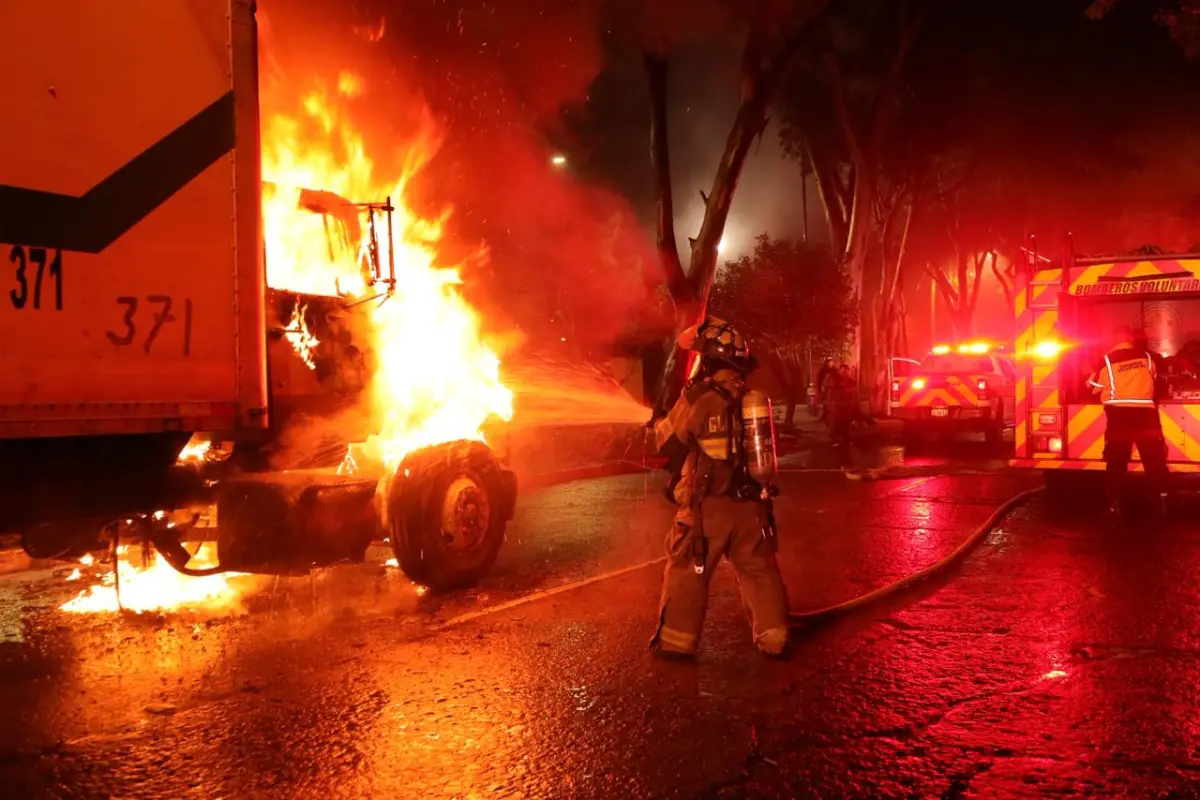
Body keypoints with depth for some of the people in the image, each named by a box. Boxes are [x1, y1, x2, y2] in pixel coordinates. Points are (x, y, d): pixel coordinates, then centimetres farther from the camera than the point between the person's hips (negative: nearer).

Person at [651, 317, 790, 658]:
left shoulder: (699, 399, -13)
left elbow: (667, 444, -6)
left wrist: (660, 422, 16)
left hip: (706, 506, -5)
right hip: (747, 503, 5)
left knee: (686, 573, 7)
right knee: (760, 571, 14)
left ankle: (677, 641, 13)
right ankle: (774, 638, 18)